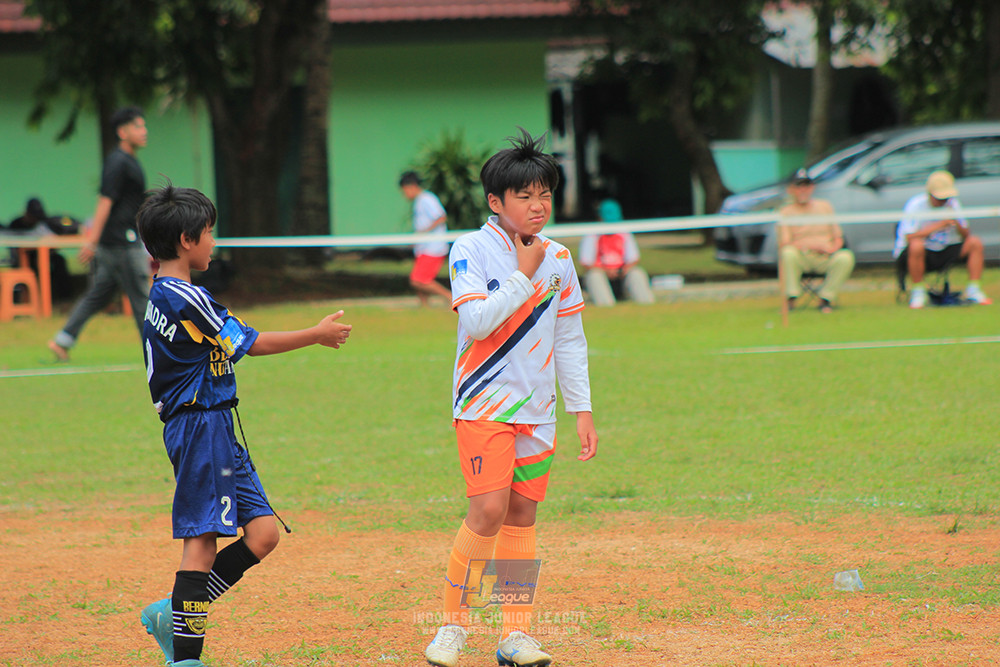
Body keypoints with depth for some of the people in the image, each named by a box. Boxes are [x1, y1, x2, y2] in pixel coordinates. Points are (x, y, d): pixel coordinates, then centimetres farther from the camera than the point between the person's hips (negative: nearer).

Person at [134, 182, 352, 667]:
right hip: (202, 425, -10)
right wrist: (318, 335, 2)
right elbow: (252, 344, -9)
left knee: (262, 532, 5)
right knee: (202, 540, -8)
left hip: (215, 429, 10)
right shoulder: (187, 299, -16)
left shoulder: (160, 298, 15)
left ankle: (174, 615, 11)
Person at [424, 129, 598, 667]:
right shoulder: (471, 250, -7)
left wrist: (582, 410, 12)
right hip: (485, 401, -5)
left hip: (537, 408, 5)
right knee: (488, 512, -15)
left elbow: (570, 341, 14)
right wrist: (525, 276, -16)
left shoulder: (558, 260, 9)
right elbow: (477, 321, -20)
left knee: (522, 516, 6)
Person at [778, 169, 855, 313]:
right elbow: (783, 245, -6)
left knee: (846, 257, -29)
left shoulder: (824, 206, 20)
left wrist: (833, 247, -8)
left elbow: (838, 237, 17)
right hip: (802, 258, -2)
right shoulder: (786, 212, 8)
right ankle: (791, 300, -30)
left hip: (826, 258, 2)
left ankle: (825, 298, -20)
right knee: (788, 253, -36)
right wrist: (809, 244, -19)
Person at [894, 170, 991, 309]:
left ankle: (973, 291, -8)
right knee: (916, 245, -39)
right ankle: (918, 292, -22)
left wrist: (958, 225, -23)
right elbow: (909, 238, -26)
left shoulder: (953, 204, 0)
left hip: (944, 252, 5)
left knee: (975, 243, -12)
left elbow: (967, 236, 0)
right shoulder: (916, 205, -15)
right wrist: (938, 225, -30)